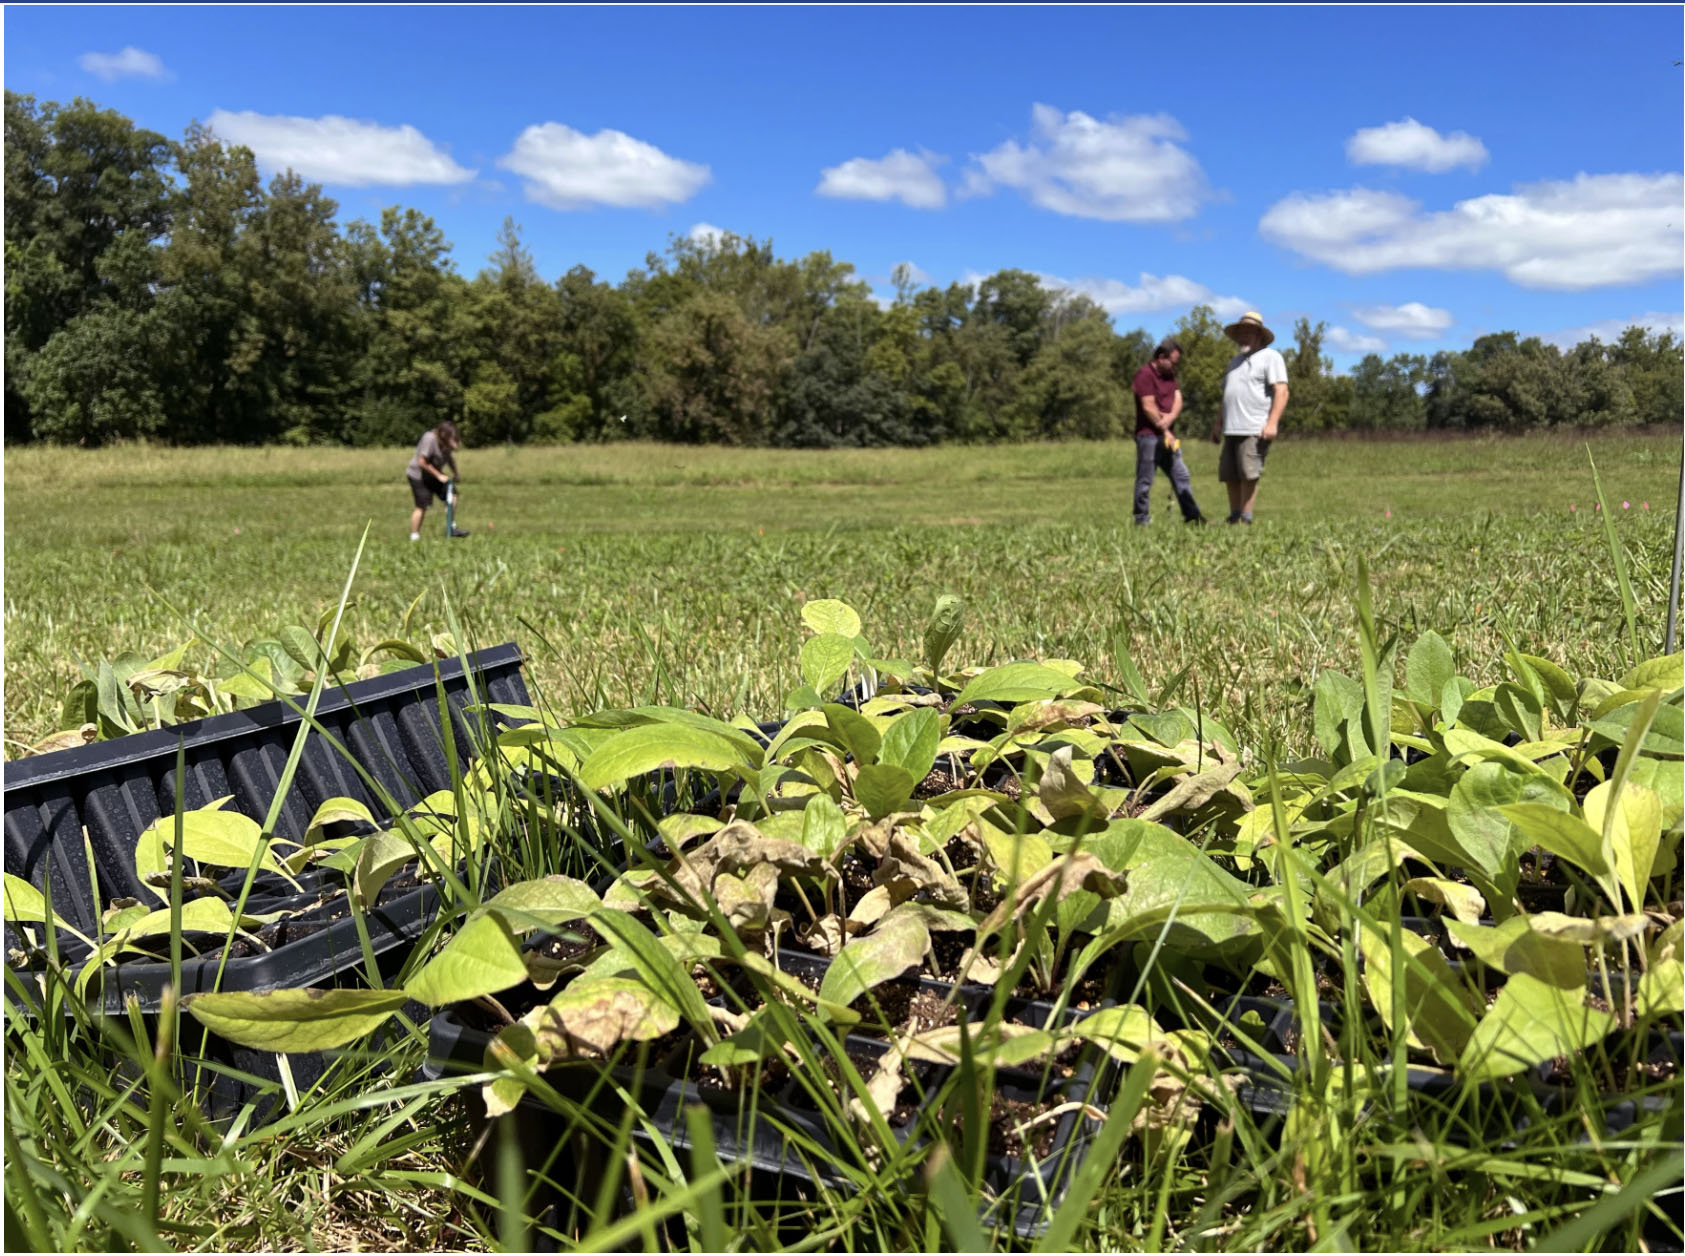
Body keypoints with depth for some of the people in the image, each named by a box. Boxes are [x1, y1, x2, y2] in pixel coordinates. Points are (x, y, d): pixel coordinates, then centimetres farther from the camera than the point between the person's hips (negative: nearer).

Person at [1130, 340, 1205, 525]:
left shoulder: (1169, 375, 17)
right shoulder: (1145, 375, -11)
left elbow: (1178, 399, 8)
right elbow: (1148, 407, -17)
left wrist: (1171, 416, -14)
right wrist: (1165, 431, -12)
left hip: (1166, 435, 9)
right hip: (1149, 435, -9)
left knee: (1182, 476, 9)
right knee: (1145, 480, -3)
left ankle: (1192, 515, 14)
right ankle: (1142, 520, 2)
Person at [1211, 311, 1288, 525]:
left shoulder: (1270, 357, 1)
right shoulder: (1235, 361, 25)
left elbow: (1281, 391, -9)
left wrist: (1272, 422, -20)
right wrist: (1219, 423, 22)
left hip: (1255, 430, -7)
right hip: (1232, 429, 7)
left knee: (1249, 475, -10)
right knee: (1230, 476, 5)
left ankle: (1246, 519, -7)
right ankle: (1234, 518, 13)